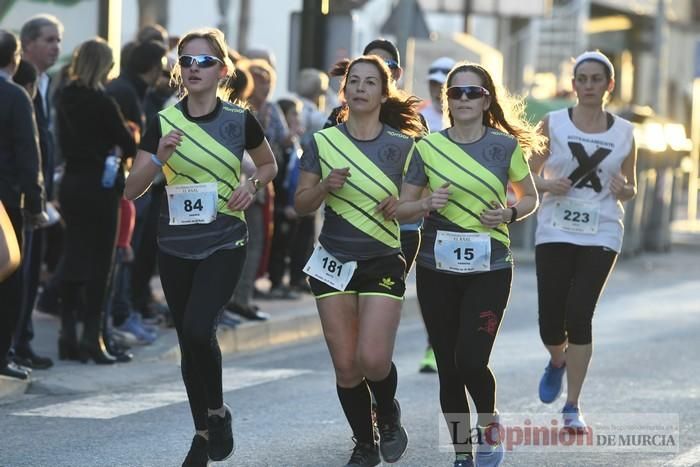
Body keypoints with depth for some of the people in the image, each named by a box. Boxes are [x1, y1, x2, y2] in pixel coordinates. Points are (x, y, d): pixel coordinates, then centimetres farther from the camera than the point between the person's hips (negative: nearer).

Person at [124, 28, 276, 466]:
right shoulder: (163, 122, -2)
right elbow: (132, 190, -4)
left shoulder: (240, 121, -3)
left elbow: (269, 164, 16)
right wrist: (159, 158, -22)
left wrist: (252, 186, -5)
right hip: (176, 245, 3)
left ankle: (218, 412, 2)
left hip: (224, 243, -2)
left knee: (198, 328, -22)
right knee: (189, 342, 8)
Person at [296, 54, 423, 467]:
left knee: (373, 359, -16)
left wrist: (404, 205, -16)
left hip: (383, 265, -2)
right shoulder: (323, 142, 3)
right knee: (345, 367, 1)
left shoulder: (402, 146, -1)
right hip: (333, 263, 2)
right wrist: (326, 186, -14)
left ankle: (388, 413, 16)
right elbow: (301, 204, 5)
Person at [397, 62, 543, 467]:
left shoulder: (505, 146, 0)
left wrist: (509, 214, -9)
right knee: (448, 368, 6)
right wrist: (428, 203, -14)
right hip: (437, 270, 2)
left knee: (471, 361, -15)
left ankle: (489, 423, 15)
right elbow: (403, 209, 7)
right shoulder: (427, 148, 2)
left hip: (490, 270, -2)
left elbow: (530, 198, 12)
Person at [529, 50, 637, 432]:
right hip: (555, 232, 0)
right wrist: (548, 185, -16)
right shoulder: (553, 124, 2)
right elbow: (528, 176, 6)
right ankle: (558, 361, 35)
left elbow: (631, 189, 14)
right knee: (550, 321, -3)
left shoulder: (623, 133, 5)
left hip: (600, 235, 0)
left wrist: (624, 190, -9)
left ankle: (572, 407, -2)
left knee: (579, 314, -12)